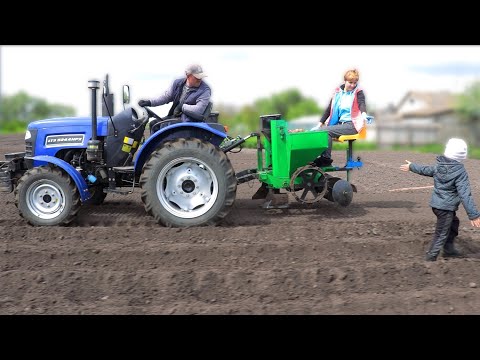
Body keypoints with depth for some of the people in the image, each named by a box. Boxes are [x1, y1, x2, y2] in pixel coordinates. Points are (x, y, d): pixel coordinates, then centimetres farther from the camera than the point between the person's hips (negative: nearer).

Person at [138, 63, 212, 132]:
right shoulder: (178, 83, 4)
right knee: (153, 124, 7)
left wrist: (182, 106, -17)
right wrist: (149, 102, 5)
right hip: (174, 116, 7)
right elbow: (166, 97, 16)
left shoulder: (205, 90, -15)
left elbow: (199, 110, -25)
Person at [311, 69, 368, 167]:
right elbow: (329, 109, 16)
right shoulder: (338, 92, 14)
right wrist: (320, 124, 9)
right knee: (315, 131, -19)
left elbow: (362, 104, -19)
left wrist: (363, 114, -42)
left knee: (326, 131, -28)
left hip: (352, 125, -5)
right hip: (339, 123, 5)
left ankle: (326, 158, -22)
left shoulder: (358, 92, 1)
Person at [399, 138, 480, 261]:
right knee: (441, 234, 5)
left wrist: (411, 166, 40)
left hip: (436, 204, 8)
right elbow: (465, 195, -24)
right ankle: (431, 256, 13)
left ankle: (449, 249, 37)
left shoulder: (439, 166, -1)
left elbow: (425, 170, 18)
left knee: (454, 222, 28)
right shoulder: (460, 172, -21)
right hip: (446, 207, -8)